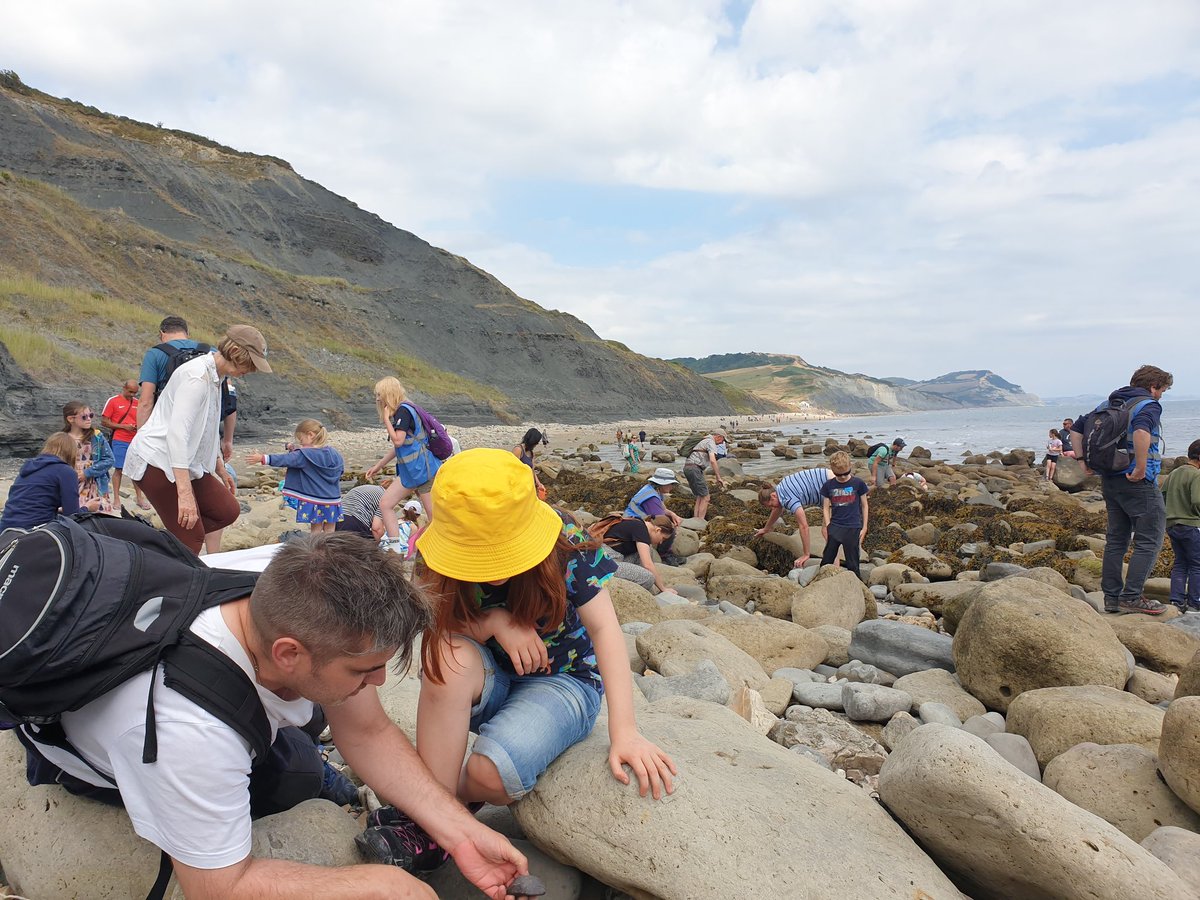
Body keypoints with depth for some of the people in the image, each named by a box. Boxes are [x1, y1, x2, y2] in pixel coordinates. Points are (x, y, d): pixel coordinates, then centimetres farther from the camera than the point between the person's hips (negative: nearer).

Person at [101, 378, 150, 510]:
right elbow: (104, 422, -4)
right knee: (118, 469, 0)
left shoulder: (137, 402, 11)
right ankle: (116, 499, 6)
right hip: (120, 442, -4)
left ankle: (139, 497, 14)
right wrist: (123, 426, -13)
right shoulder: (113, 401, -2)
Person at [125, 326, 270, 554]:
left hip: (187, 462, 10)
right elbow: (177, 432, -30)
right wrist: (185, 493, -35)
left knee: (228, 511, 4)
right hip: (157, 461, -10)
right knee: (191, 539, -8)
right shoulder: (197, 377, -20)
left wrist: (220, 469, 30)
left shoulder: (216, 376, 11)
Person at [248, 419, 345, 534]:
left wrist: (262, 458, -17)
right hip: (332, 500, 4)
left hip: (314, 500, -4)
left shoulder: (304, 455, -13)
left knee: (316, 530, 6)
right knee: (330, 532, 10)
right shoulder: (334, 454, 2)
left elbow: (285, 460, -18)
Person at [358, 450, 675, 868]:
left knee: (493, 773, -30)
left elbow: (604, 629, -22)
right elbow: (436, 634, -11)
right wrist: (494, 621, -31)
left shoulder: (565, 542, -22)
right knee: (448, 657, -33)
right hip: (488, 681, 3)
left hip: (563, 679, -2)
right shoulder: (438, 559, -16)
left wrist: (624, 732, -30)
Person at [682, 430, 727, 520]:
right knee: (705, 497, -7)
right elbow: (713, 461, -21)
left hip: (687, 467, 10)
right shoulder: (711, 442, -6)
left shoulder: (705, 441, 25)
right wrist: (719, 478, -21)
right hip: (694, 468, -10)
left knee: (699, 497, 14)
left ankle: (695, 519, 7)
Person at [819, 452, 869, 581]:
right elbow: (826, 508, 6)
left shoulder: (858, 483, -3)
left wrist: (864, 527, 3)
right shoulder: (829, 485, 2)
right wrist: (827, 527, -3)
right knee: (826, 562, 7)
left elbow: (864, 505, 4)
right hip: (834, 527, 2)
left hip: (853, 528, -2)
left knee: (852, 564, 3)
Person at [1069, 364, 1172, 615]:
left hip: (1109, 480, 8)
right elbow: (1141, 431, -30)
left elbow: (1077, 427, 18)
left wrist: (1082, 459, 14)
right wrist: (1141, 468, -23)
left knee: (1116, 540, 13)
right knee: (1149, 541, 0)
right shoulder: (1149, 405, -8)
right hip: (1138, 483, -8)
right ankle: (1131, 597, -2)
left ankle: (1111, 597, 15)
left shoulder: (1108, 405, 15)